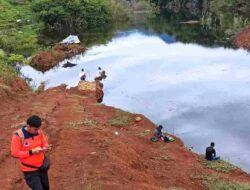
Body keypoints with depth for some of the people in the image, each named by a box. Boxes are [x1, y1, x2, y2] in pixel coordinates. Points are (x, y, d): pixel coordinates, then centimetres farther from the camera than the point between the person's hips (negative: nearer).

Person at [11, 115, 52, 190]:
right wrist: (32, 152, -27)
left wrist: (46, 147, -19)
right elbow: (14, 153, -20)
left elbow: (44, 143, 5)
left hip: (41, 166, 5)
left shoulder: (39, 131, -9)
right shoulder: (18, 135, -23)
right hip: (29, 170, -5)